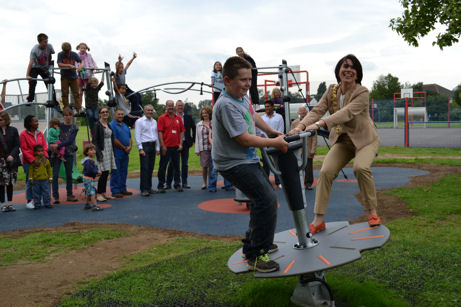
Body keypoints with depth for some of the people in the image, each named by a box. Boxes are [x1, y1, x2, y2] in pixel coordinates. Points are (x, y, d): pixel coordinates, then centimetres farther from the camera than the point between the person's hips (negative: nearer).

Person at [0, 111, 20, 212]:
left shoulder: (13, 130, 3)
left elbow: (17, 145, 0)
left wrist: (12, 155, -14)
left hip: (11, 160, 1)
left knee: (10, 183, 8)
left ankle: (10, 203, 16)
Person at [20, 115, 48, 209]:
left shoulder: (40, 133, 9)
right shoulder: (23, 134, -6)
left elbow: (44, 146, 8)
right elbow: (24, 150, -10)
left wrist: (45, 157, -9)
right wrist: (33, 160, -18)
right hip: (28, 162, -4)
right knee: (30, 181, 0)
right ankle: (29, 201, 11)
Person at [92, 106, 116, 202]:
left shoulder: (108, 125, 15)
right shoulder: (98, 125, -6)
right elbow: (95, 140, -11)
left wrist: (113, 153, 16)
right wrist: (99, 154, -18)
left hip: (110, 150, 7)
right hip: (102, 150, -7)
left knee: (106, 173, 8)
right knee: (104, 172, -9)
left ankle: (104, 193, 15)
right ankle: (98, 194, -3)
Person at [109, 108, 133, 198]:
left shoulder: (125, 125, 17)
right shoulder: (112, 125, -9)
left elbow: (129, 136, 16)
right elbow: (114, 139, -16)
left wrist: (130, 146, -2)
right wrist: (124, 147, -11)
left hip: (126, 153, 8)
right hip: (117, 153, -8)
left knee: (124, 171, 12)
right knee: (116, 172, -3)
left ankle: (123, 189, 20)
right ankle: (115, 191, 2)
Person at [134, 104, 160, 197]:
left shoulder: (154, 122, 15)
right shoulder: (139, 121, -3)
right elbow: (137, 136, -8)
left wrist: (158, 148, 14)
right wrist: (140, 149, -14)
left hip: (153, 145, 6)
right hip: (144, 145, -6)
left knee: (151, 168, 9)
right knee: (145, 168, -10)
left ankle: (149, 187, 17)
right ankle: (144, 189, -8)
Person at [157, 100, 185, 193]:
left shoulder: (178, 118, 10)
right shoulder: (162, 118, -2)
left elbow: (182, 131, 11)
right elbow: (160, 132, -7)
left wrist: (180, 144, 1)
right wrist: (163, 146, -12)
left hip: (176, 146, 4)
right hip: (166, 147, -4)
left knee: (176, 166, 8)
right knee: (163, 166, 3)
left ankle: (177, 185, 16)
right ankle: (161, 185, 10)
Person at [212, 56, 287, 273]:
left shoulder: (243, 97, 5)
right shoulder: (226, 105, -25)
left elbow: (253, 117, 27)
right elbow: (245, 139, -26)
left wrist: (272, 132, 30)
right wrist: (274, 143, -16)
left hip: (248, 159, 10)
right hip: (233, 163, -10)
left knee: (264, 197, 20)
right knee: (266, 199, -20)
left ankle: (253, 243, 34)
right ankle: (256, 256, -13)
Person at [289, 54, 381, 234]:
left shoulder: (362, 93, -19)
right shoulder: (332, 91, -3)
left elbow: (346, 113, -36)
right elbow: (317, 110, -14)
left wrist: (319, 124, -50)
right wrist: (300, 126, -34)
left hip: (364, 139, -4)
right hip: (341, 140, 4)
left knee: (361, 167, -31)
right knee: (325, 172, -14)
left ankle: (373, 212, -10)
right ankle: (318, 220, -7)